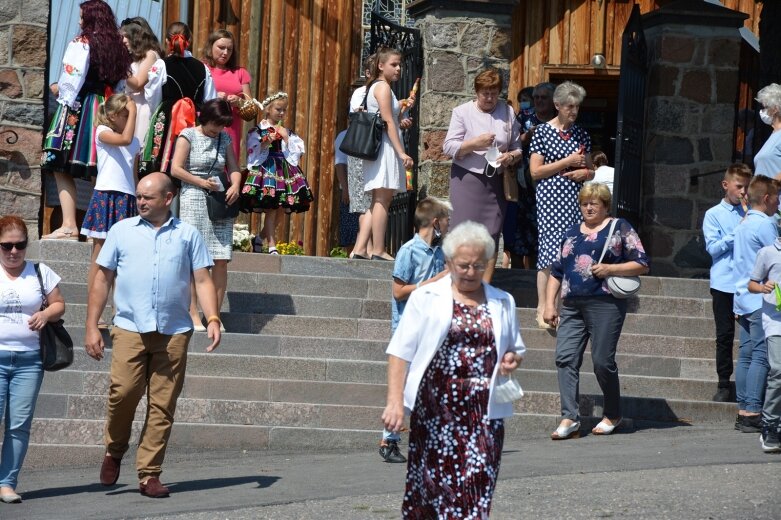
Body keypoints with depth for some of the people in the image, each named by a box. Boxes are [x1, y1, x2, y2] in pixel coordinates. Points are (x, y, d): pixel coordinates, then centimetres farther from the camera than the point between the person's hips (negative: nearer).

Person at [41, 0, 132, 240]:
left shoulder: (81, 43, -6)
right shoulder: (116, 45, 11)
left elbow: (72, 80, -14)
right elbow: (119, 83, 12)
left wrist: (58, 89, 6)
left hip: (76, 108, -6)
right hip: (105, 110, 6)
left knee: (62, 168, -5)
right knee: (101, 170, 8)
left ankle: (69, 225, -14)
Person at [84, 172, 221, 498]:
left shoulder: (188, 235, 12)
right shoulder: (122, 231, 12)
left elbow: (202, 281, 9)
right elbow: (102, 279, 12)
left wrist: (213, 319, -7)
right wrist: (91, 327, 5)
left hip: (174, 332, 1)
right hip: (130, 328, -1)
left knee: (162, 405, -1)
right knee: (123, 391, -16)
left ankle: (149, 474, 5)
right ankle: (114, 452, 10)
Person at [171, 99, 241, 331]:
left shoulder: (224, 138, 14)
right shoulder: (188, 135, 0)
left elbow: (234, 168, 14)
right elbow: (176, 169, -5)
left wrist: (235, 185, -7)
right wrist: (201, 182, -14)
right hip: (194, 201, -4)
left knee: (221, 260, -2)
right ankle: (193, 314, -1)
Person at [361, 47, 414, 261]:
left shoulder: (374, 86, 20)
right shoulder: (383, 87, -9)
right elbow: (388, 122, -15)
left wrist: (400, 122, 9)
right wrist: (402, 153, -18)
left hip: (378, 147, 10)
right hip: (386, 146, -10)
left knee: (379, 201, 9)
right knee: (382, 200, -12)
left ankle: (371, 249, 8)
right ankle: (378, 251, -14)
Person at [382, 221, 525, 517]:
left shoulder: (502, 303, 15)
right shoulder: (426, 298, 3)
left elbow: (516, 348, 27)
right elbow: (400, 351, 0)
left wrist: (513, 359, 2)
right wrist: (395, 401, -11)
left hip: (484, 411, 2)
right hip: (436, 408, -2)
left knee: (478, 480, -6)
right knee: (433, 480, -1)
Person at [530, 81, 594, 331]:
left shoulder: (581, 134, 15)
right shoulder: (543, 132, -1)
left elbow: (590, 171, 23)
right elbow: (535, 171, -6)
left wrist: (585, 172, -1)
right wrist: (567, 162, -9)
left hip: (575, 199, 5)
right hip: (551, 199, -5)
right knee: (551, 251, -10)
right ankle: (543, 308, -6)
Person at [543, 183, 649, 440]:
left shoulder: (620, 228, 7)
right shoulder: (571, 233, 21)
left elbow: (642, 264, 2)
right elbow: (556, 270, 22)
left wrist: (610, 269, -11)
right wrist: (549, 304, 13)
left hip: (605, 303, -5)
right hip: (571, 306, 5)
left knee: (602, 361, -5)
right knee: (565, 358, -10)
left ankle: (612, 415, 15)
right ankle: (570, 419, -13)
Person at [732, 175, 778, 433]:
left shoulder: (742, 224, 17)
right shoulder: (765, 224, -12)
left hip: (743, 298, 9)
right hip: (761, 300, -9)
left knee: (746, 355, 8)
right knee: (761, 357, -9)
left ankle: (743, 411, 8)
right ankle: (752, 414, -13)